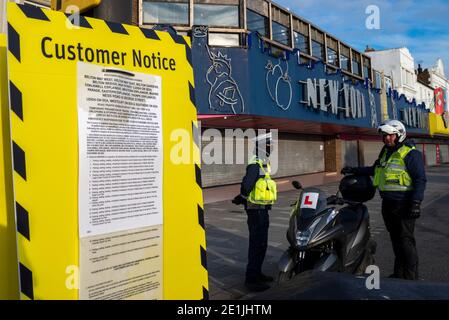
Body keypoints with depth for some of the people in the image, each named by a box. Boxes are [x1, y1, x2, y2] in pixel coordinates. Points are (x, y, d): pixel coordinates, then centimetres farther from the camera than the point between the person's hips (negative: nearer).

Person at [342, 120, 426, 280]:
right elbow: (375, 169, 31)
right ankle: (399, 273, 28)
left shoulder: (410, 153, -9)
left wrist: (416, 202, -20)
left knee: (406, 240, -4)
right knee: (395, 239, 16)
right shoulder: (386, 152, 16)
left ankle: (411, 277, 6)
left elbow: (420, 179, -13)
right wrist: (355, 170, 24)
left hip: (403, 205, -8)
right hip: (388, 203, 8)